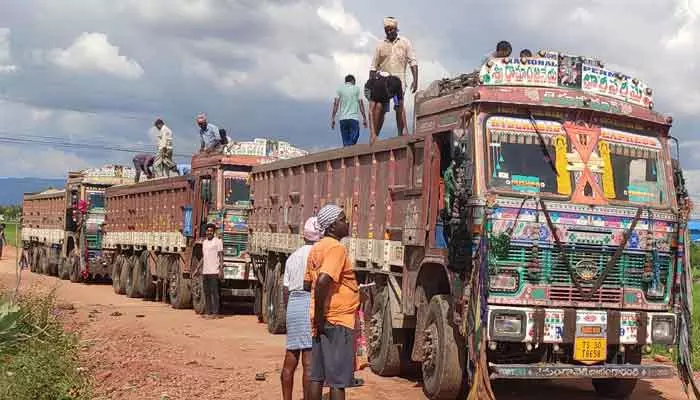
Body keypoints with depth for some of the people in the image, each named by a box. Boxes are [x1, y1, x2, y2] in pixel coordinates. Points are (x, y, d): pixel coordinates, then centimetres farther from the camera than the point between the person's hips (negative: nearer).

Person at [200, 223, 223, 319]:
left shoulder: (218, 241, -3)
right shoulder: (204, 242, 17)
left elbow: (221, 256, -7)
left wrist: (221, 269, -15)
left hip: (214, 271, -7)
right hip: (205, 271, 7)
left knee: (214, 292, -7)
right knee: (206, 292, 7)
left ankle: (215, 313, -5)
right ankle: (207, 312, 12)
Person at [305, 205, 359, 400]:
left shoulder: (317, 248, 13)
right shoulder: (336, 247, -14)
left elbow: (307, 284, 18)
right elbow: (323, 281, -27)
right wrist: (320, 316, -20)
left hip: (323, 320, 9)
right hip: (338, 320, -9)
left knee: (317, 376, 12)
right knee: (338, 379, -4)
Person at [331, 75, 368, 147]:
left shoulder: (340, 89, 7)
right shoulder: (357, 89, 5)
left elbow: (336, 104, -1)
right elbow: (361, 104, 0)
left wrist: (333, 118, -1)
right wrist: (364, 118, 3)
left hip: (343, 118, 2)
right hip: (354, 118, -2)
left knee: (345, 143, 7)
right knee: (352, 142, -7)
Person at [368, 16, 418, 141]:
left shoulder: (405, 43, 9)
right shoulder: (380, 45, 14)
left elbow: (413, 62, 5)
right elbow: (373, 66, 14)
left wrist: (415, 80, -6)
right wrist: (371, 84, 6)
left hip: (398, 79, -2)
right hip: (381, 80, 2)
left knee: (399, 105, -17)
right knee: (379, 107, -5)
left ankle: (403, 133, -20)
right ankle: (374, 135, -2)